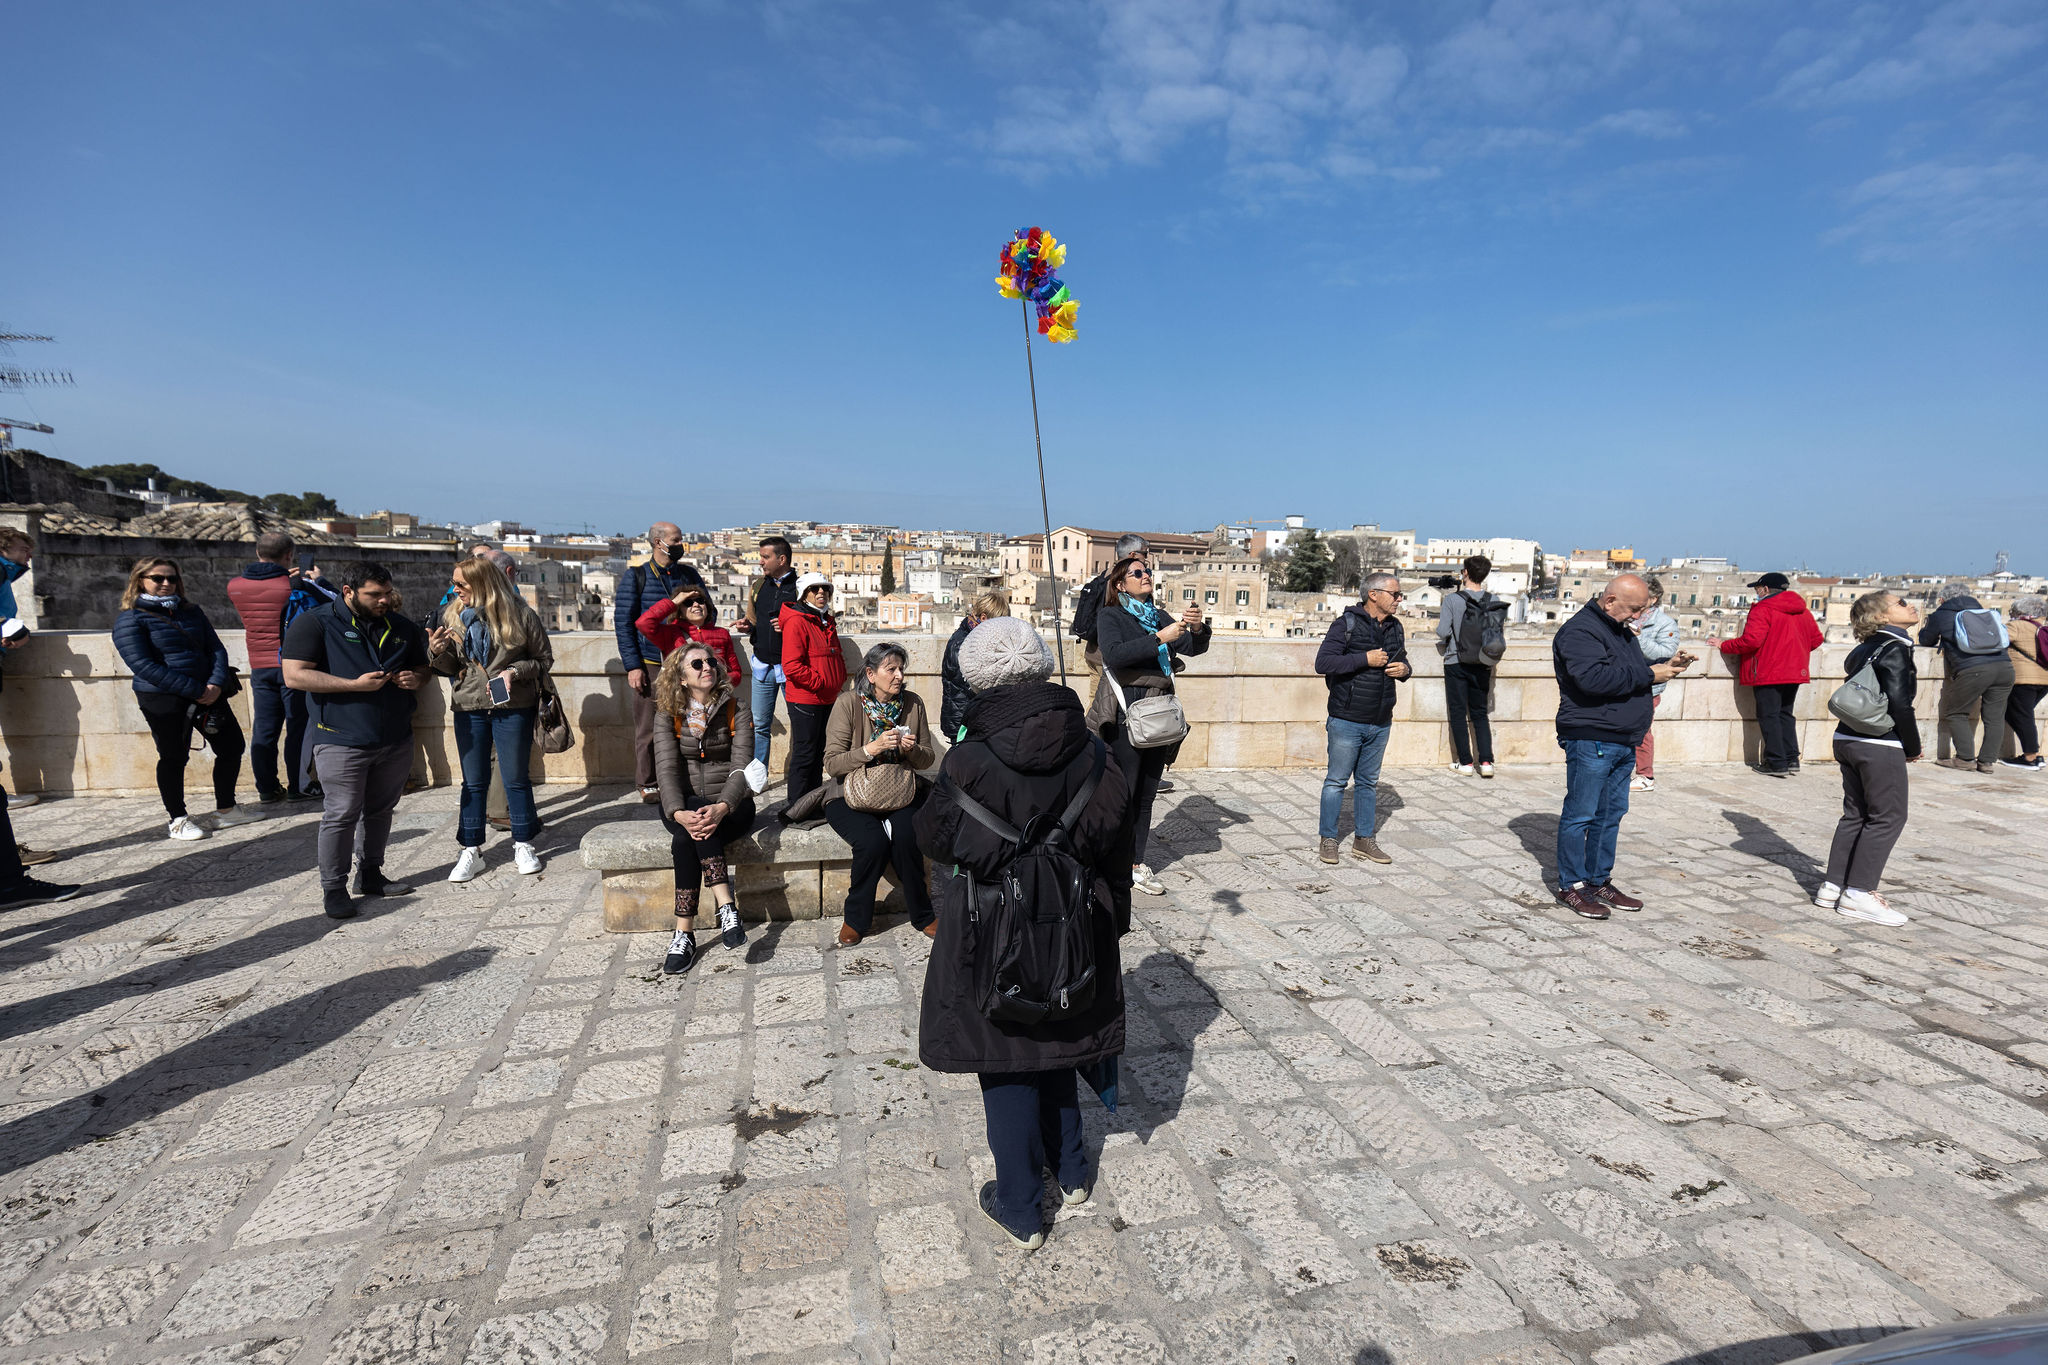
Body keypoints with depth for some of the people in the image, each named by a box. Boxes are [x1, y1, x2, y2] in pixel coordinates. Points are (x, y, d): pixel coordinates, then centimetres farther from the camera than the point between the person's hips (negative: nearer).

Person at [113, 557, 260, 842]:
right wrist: (194, 690, -20)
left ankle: (226, 809, 22)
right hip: (162, 700, -6)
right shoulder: (129, 620, -5)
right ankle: (177, 819, 17)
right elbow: (144, 665, -14)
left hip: (207, 692, 6)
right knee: (174, 757, 2)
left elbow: (216, 648, 8)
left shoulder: (191, 613, 14)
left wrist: (216, 684, -11)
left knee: (231, 746, 8)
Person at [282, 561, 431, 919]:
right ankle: (334, 888, 9)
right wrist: (355, 684, -20)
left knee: (381, 810, 14)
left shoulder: (403, 626, 11)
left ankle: (371, 875, 27)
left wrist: (416, 679, -3)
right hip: (343, 742, -5)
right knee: (341, 815, -2)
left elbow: (422, 667, 22)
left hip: (396, 740, 6)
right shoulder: (315, 623, -6)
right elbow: (295, 675, -14)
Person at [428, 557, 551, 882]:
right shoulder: (454, 616, 4)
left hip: (513, 708, -3)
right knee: (473, 782, 9)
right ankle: (471, 851, 19)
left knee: (516, 778, 6)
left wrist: (514, 671, -16)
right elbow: (451, 666, 10)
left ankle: (523, 845, 21)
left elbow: (544, 658, -1)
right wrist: (437, 652, -10)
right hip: (469, 708, 3)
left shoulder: (521, 615, -8)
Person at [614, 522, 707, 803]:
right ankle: (648, 785, 16)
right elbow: (623, 622, -1)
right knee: (648, 728, 3)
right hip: (649, 665, -3)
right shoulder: (635, 576, 2)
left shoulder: (690, 575, 11)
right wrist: (633, 665, -8)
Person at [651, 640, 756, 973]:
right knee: (689, 829, -33)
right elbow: (667, 770, -9)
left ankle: (684, 934, -30)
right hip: (683, 806, 2)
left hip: (731, 806, -1)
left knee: (685, 840, -31)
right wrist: (679, 813, -30)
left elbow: (741, 769, -11)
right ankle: (726, 907, -36)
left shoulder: (737, 713, 1)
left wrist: (721, 808, -32)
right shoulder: (669, 718, 5)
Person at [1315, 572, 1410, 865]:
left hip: (1380, 723, 6)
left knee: (1368, 783, 13)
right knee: (1336, 781, 2)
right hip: (1347, 721, -6)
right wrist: (1365, 659, -21)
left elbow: (1401, 660, 25)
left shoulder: (1396, 628, 11)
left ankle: (1364, 840, 23)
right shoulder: (1346, 624, -10)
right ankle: (1327, 839, 14)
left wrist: (1404, 669, 1)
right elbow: (1323, 662, -19)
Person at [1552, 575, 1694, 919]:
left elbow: (1636, 673, 27)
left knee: (1611, 813, 14)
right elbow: (1594, 678, -26)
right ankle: (1570, 886, 5)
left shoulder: (1621, 632, 20)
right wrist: (1649, 675, -18)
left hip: (1623, 743, 10)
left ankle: (1599, 880, 23)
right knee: (1580, 814, -3)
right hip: (1590, 739, -10)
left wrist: (1666, 666, 7)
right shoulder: (1580, 631, -13)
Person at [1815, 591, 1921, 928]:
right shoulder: (1895, 648, -11)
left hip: (1848, 739, 8)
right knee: (1888, 817, 0)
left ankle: (1833, 886, 14)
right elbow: (1899, 703, -16)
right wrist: (1912, 747, -5)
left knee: (1855, 814, 13)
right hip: (1880, 745, -8)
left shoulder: (1864, 650, 14)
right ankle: (1858, 893, 1)